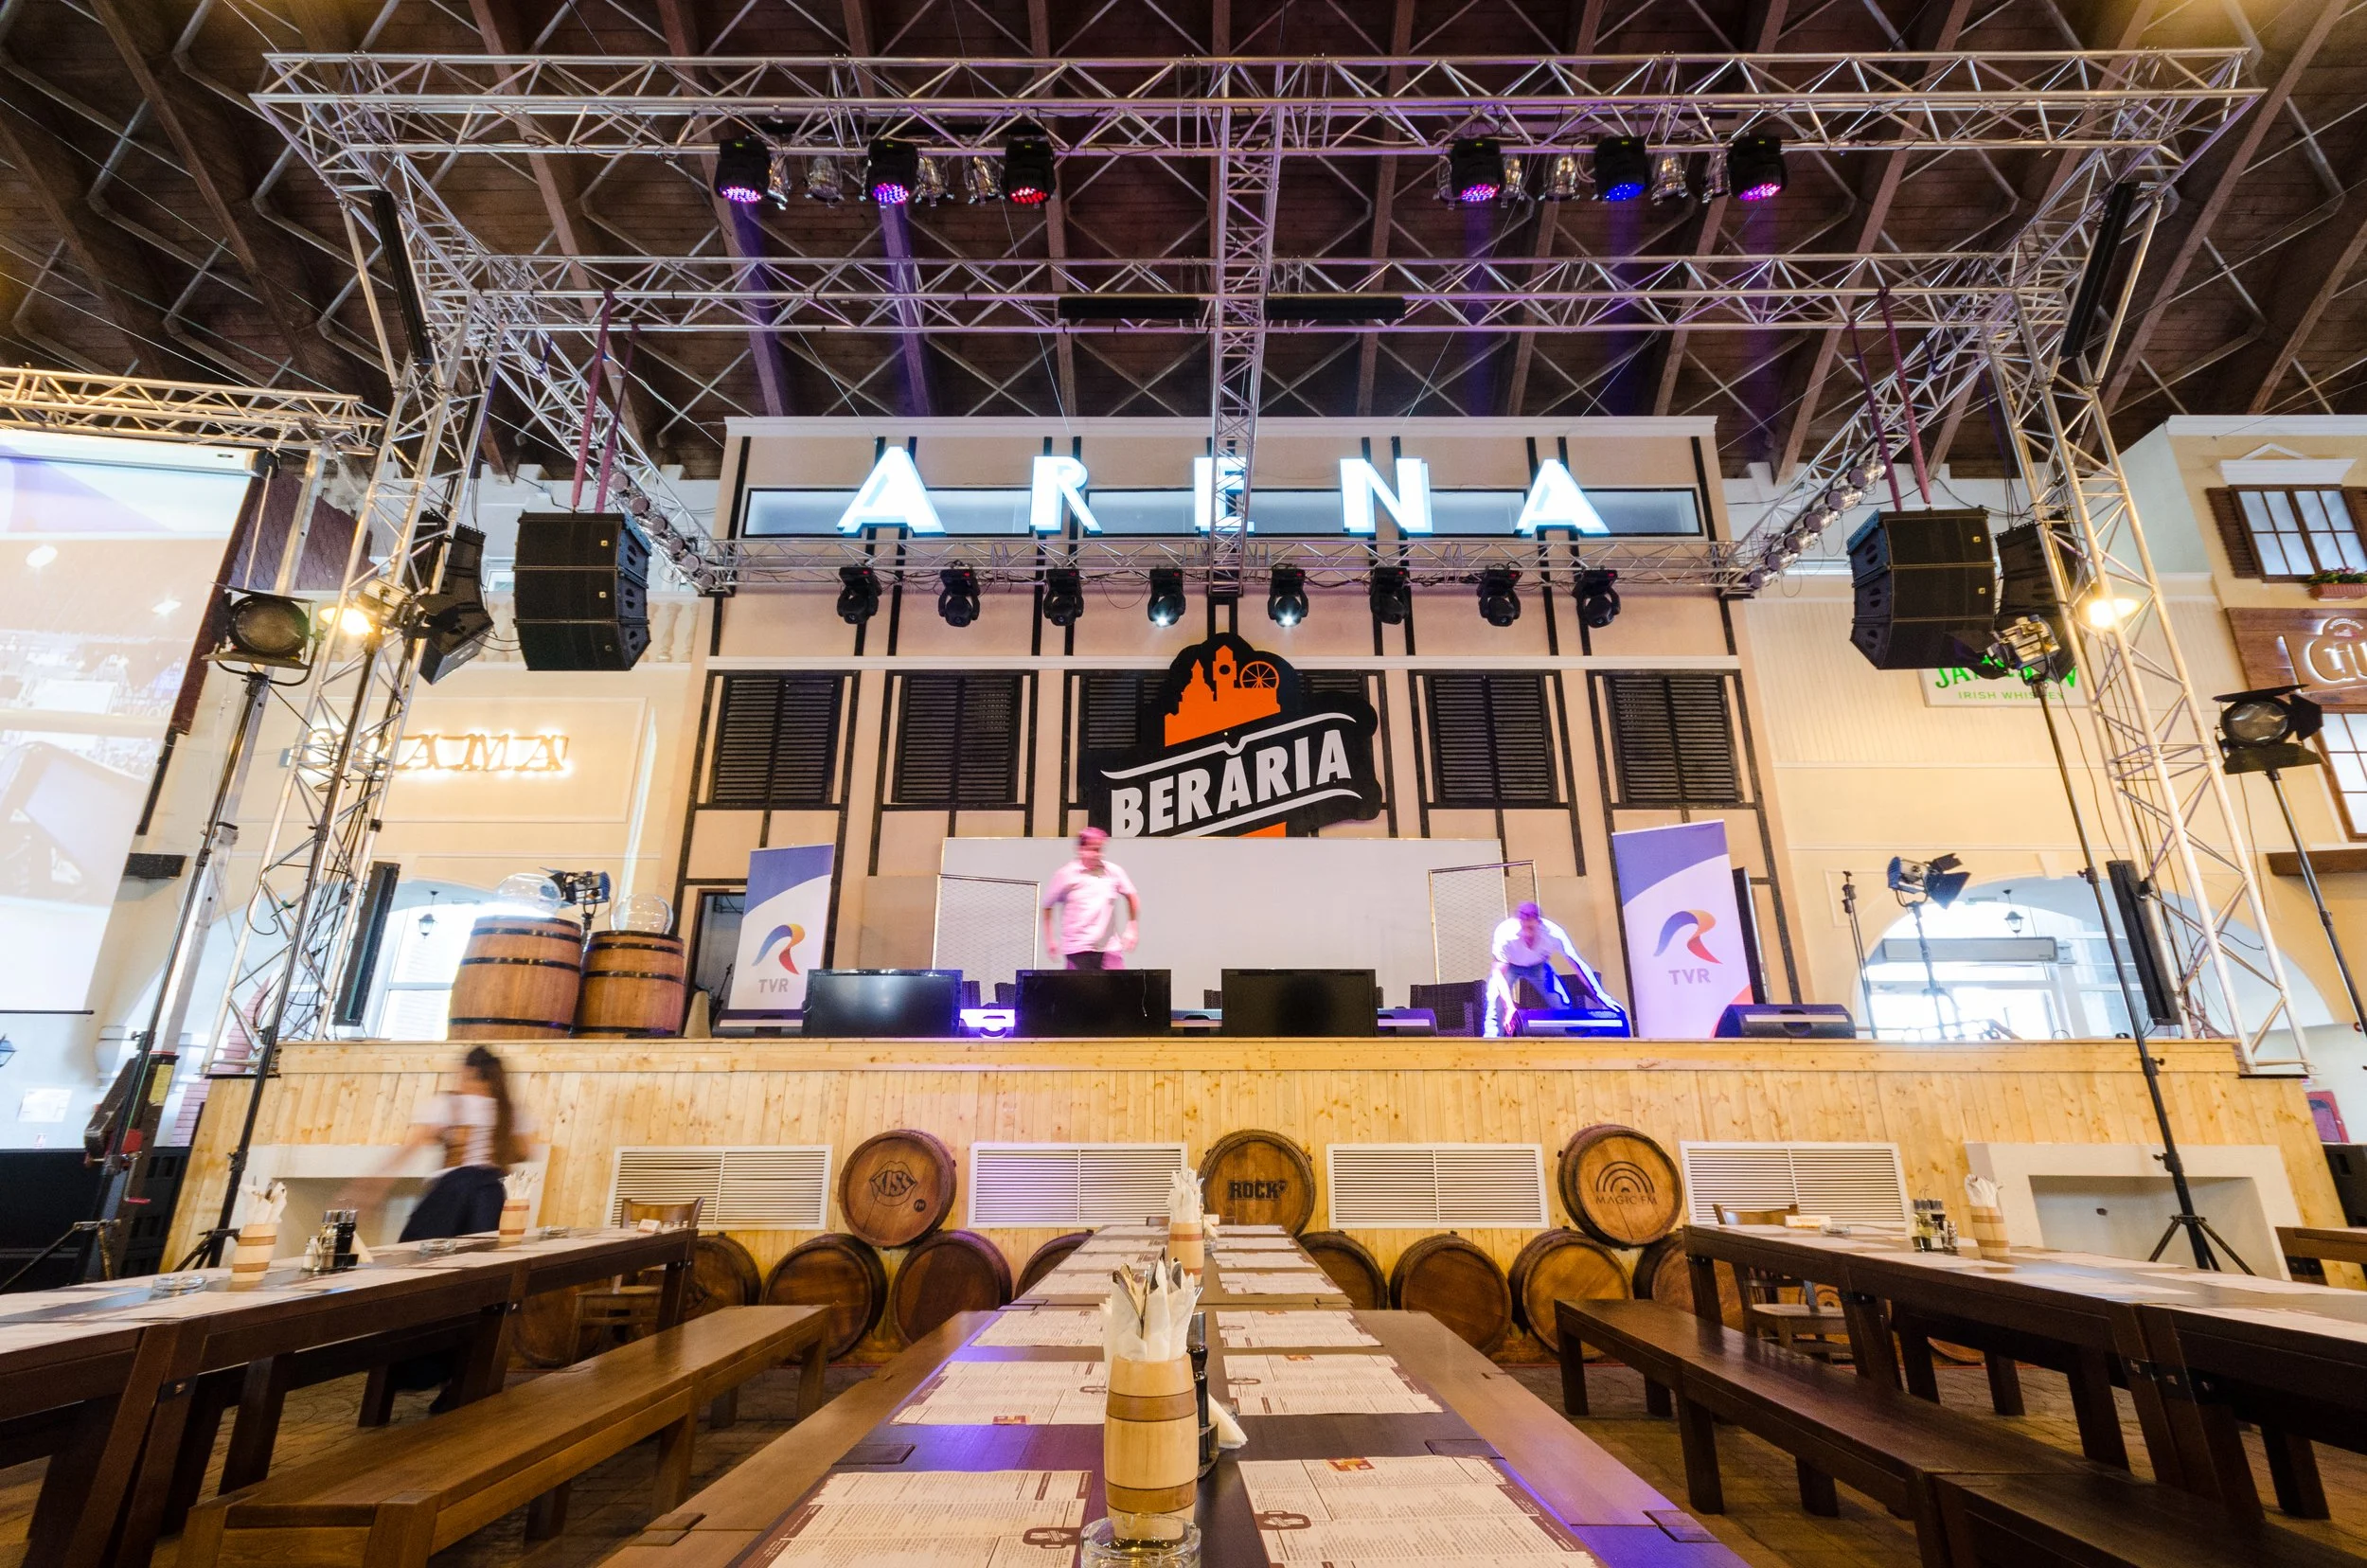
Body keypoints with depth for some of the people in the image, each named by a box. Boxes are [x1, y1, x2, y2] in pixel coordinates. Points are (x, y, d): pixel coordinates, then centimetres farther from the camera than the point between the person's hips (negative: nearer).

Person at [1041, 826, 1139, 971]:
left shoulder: (1113, 871, 1)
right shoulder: (1066, 874, -3)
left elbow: (1131, 897, 15)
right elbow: (1047, 906, 8)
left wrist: (1131, 929, 11)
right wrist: (1050, 939, 8)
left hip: (1110, 947, 2)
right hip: (1077, 949, -2)